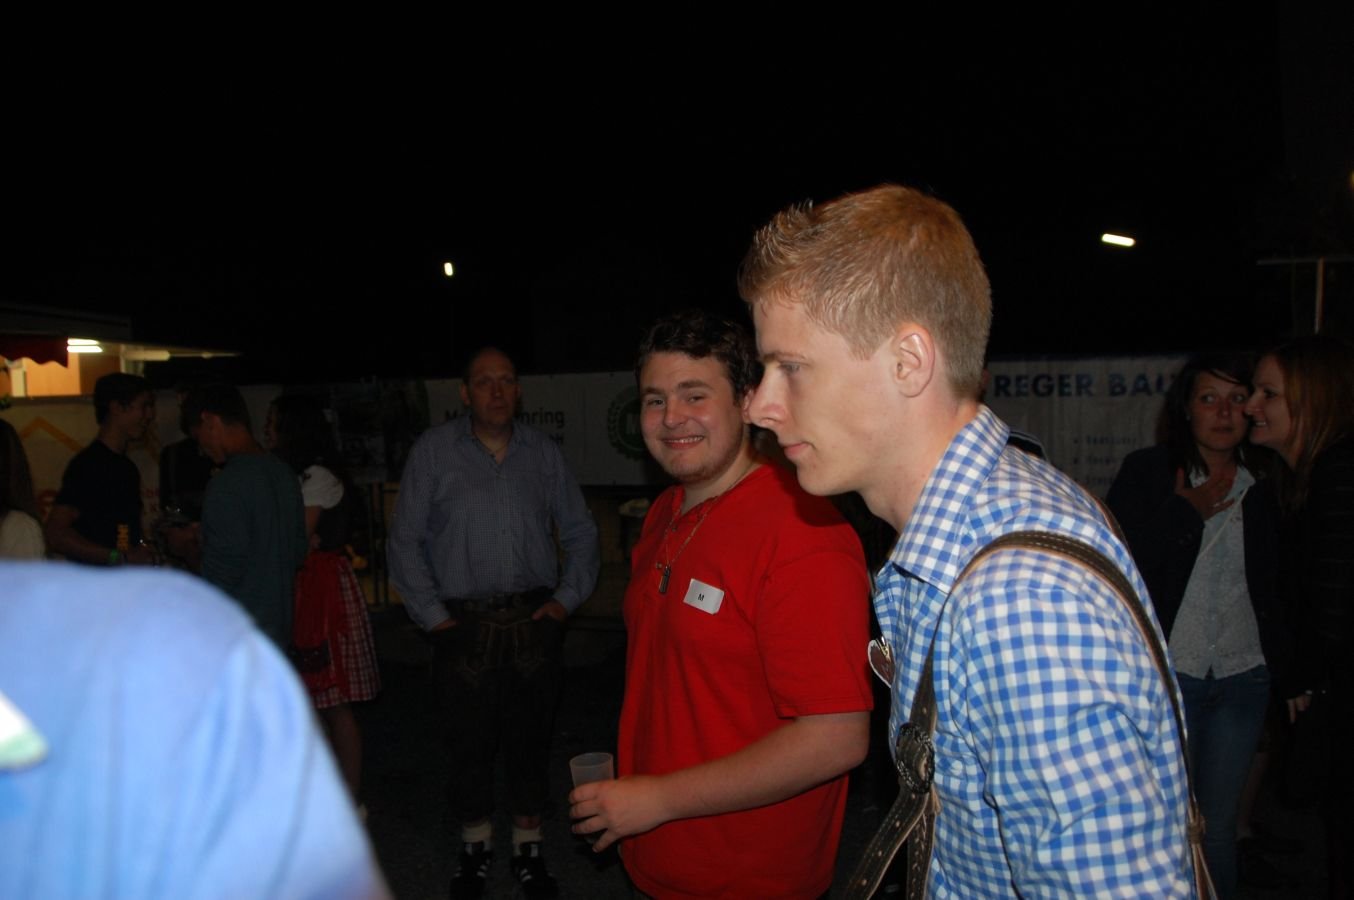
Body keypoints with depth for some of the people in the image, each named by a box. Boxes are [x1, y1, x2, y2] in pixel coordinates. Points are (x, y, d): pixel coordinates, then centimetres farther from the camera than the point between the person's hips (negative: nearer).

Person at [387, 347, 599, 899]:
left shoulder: (543, 453, 8)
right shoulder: (434, 450, 2)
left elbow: (581, 534, 14)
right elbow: (405, 541, 2)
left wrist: (567, 598, 4)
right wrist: (432, 614, -2)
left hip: (534, 622, 2)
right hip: (465, 623, -1)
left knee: (530, 738, 9)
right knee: (469, 741, 7)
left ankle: (528, 850, 27)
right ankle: (475, 849, 28)